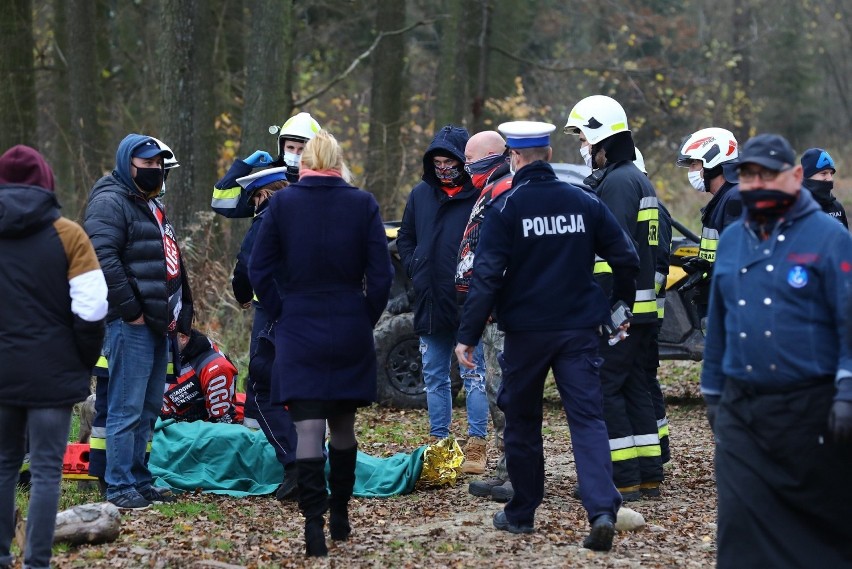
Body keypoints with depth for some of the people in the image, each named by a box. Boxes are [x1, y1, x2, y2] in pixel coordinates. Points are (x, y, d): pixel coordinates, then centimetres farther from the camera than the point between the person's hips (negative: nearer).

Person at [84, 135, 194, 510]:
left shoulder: (151, 205, 22)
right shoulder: (111, 202, -10)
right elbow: (103, 257, -22)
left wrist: (181, 313, 21)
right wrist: (130, 308, -21)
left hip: (157, 323, 10)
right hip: (132, 324, -10)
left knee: (148, 409, 14)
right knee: (127, 409, -8)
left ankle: (138, 479, 21)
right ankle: (119, 487, -5)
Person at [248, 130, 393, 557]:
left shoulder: (282, 203, -2)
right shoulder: (363, 204, -1)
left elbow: (259, 270, -3)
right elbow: (381, 273, -3)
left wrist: (280, 314, 5)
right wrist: (367, 318, 7)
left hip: (299, 329, -2)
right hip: (351, 330, 2)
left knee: (308, 427, -4)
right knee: (342, 424, 16)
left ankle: (314, 523, -12)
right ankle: (340, 514, 24)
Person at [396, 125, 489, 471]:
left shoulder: (480, 195, -9)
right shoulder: (421, 194, 9)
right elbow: (404, 239, 20)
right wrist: (416, 270, 5)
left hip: (467, 304, -6)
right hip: (429, 305, 6)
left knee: (473, 376, 0)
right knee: (434, 377, 12)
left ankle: (476, 445, 2)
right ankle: (438, 441, 20)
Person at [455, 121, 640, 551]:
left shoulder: (506, 207, -8)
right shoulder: (584, 202, 4)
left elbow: (487, 275, -13)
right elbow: (625, 258, 6)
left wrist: (468, 334, -10)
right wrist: (620, 306, 21)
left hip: (526, 330, -2)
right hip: (579, 329, 2)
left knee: (522, 422, 12)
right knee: (587, 418, -2)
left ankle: (521, 514, 21)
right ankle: (602, 509, -19)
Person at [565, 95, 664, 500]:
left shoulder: (617, 182, -13)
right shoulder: (638, 180, 19)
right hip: (640, 310, 10)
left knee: (602, 389, -6)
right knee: (634, 388, 13)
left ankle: (624, 479, -6)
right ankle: (649, 476, 16)